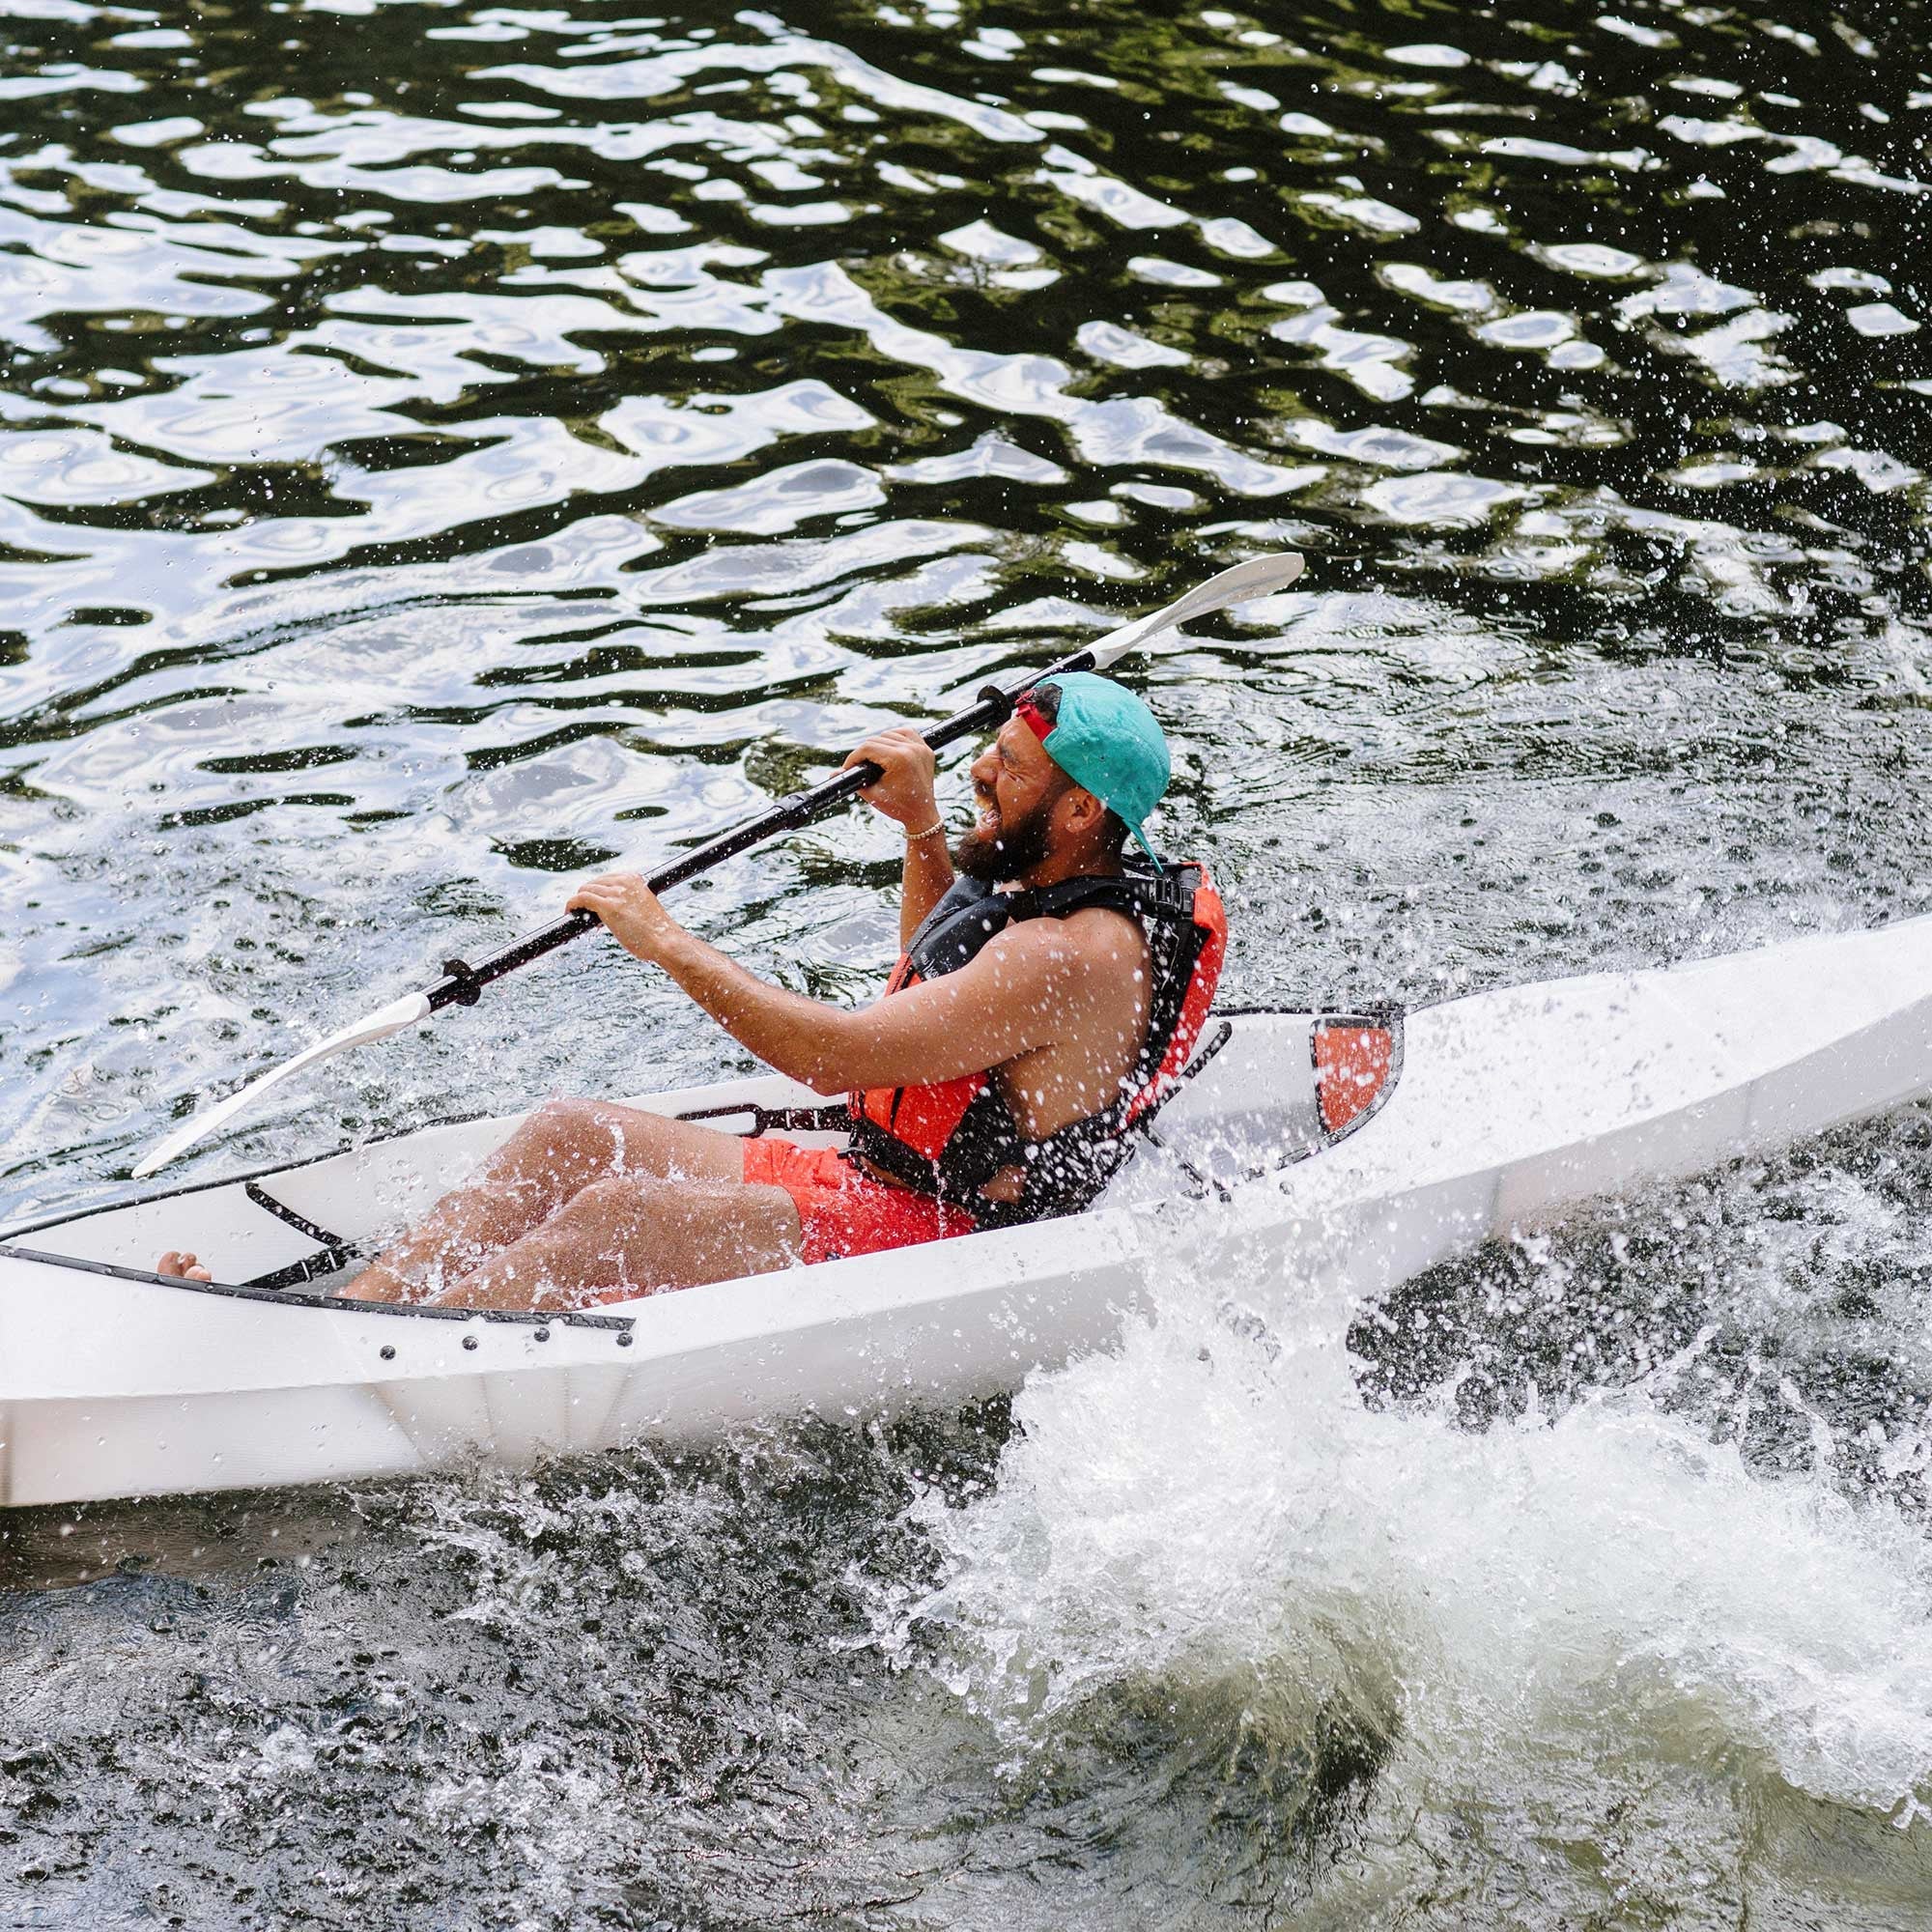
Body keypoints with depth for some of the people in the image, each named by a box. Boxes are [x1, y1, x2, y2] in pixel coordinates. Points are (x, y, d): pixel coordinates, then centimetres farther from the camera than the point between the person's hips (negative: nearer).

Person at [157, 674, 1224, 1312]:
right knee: (573, 1134, -2)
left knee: (622, 1216, -26)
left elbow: (839, 1054, -28)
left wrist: (665, 941, -21)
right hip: (870, 1185, 10)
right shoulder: (1036, 888, 9)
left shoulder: (1078, 955, -22)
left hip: (922, 1246, -10)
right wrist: (923, 828, 17)